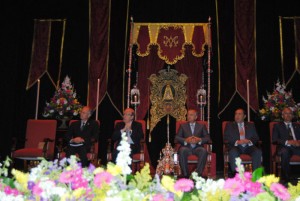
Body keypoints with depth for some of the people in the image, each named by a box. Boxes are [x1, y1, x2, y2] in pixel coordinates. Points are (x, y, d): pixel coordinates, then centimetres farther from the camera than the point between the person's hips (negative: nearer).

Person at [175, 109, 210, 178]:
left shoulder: (202, 126, 20)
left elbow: (207, 138, 8)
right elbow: (177, 138, 7)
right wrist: (186, 140, -14)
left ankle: (198, 173, -27)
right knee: (182, 151, -35)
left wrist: (199, 140, -14)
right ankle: (185, 174, -26)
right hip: (186, 147, 0)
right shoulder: (183, 126, 19)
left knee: (204, 151, -33)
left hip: (197, 148, 0)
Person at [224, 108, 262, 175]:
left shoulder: (251, 125, 21)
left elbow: (256, 137, 12)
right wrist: (237, 142, -15)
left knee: (258, 152, -28)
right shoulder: (229, 125, 15)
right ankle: (236, 174, -31)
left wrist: (249, 141, -12)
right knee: (233, 152, -35)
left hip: (248, 147, 2)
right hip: (236, 147, -2)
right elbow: (226, 138, 3)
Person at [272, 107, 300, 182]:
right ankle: (285, 178, -31)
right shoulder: (277, 126, 18)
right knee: (285, 152, -39)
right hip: (284, 147, -3)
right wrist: (287, 142, -12)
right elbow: (274, 140, 3)